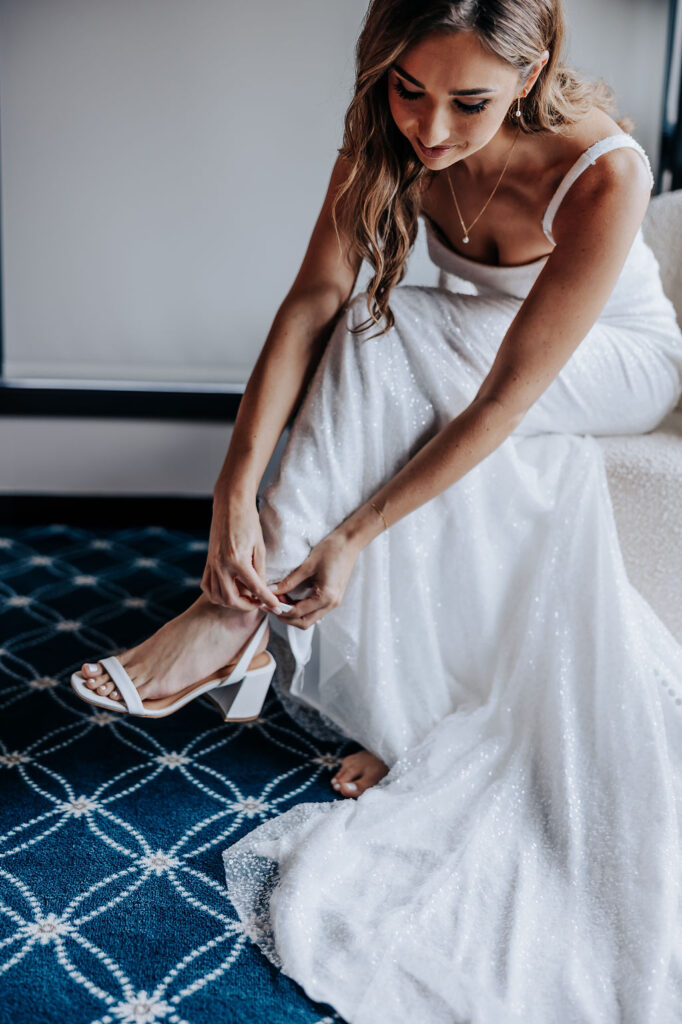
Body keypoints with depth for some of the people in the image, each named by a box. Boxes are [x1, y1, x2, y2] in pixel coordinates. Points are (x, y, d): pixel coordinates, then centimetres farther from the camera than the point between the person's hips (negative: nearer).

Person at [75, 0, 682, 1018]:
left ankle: (239, 610, -26)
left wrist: (353, 533, -38)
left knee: (387, 340, -31)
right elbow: (313, 300, -25)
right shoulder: (390, 135, -21)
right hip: (459, 355, 5)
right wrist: (237, 490, -34)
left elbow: (507, 397, -37)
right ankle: (426, 726, -13)